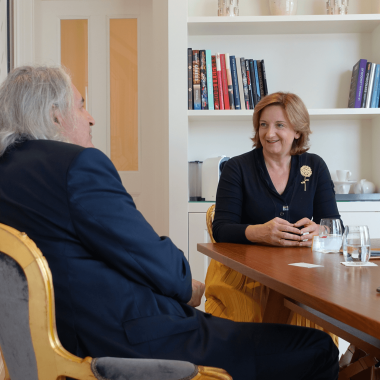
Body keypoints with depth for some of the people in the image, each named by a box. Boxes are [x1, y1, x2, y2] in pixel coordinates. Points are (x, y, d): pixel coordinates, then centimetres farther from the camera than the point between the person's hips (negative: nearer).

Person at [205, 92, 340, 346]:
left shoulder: (315, 167, 11)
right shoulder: (238, 168, 4)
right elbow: (221, 229, -6)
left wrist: (316, 232, -20)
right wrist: (259, 232, -27)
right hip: (244, 273, -2)